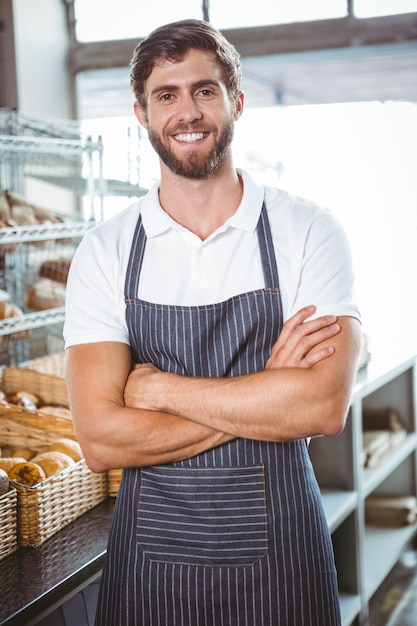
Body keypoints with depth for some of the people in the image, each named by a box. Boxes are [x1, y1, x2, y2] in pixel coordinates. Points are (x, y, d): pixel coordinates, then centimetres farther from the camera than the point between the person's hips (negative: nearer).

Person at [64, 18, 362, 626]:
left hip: (278, 554, 0)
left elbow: (324, 405, -18)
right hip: (149, 560, 1)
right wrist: (266, 400, -16)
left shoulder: (307, 231, -6)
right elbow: (102, 440, -12)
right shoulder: (105, 250, -3)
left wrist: (159, 388, -15)